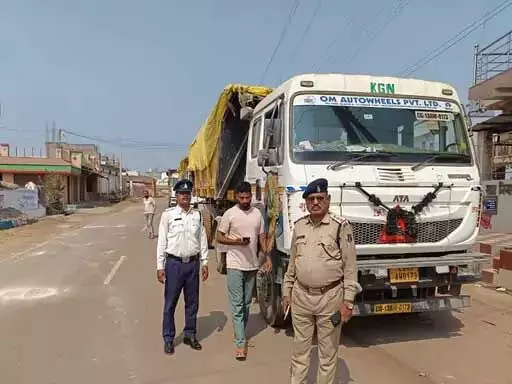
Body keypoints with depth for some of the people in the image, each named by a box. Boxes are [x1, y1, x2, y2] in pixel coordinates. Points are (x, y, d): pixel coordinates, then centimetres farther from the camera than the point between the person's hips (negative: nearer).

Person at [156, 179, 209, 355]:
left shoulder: (197, 215, 5)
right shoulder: (168, 214, -4)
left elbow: (202, 239, 8)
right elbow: (162, 241, -4)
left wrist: (204, 262, 7)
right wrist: (160, 266, -6)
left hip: (193, 263, 3)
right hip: (174, 263, -3)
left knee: (192, 302, 13)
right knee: (170, 303, 5)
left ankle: (190, 335, 29)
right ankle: (168, 339, 20)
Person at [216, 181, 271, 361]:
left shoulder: (257, 213, 5)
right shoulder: (230, 214, -8)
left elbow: (261, 237, 11)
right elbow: (219, 237, -5)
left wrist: (267, 256, -1)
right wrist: (237, 241, -21)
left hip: (252, 265, 5)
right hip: (235, 265, -4)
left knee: (246, 303, 16)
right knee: (237, 305, -4)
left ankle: (240, 334, 32)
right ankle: (241, 343, -1)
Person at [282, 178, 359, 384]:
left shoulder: (341, 226, -9)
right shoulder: (299, 226, 6)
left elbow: (350, 267, -9)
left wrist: (348, 301, -12)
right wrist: (286, 292, 13)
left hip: (330, 297, -4)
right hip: (300, 296, 4)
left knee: (328, 351, 11)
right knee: (300, 348, 16)